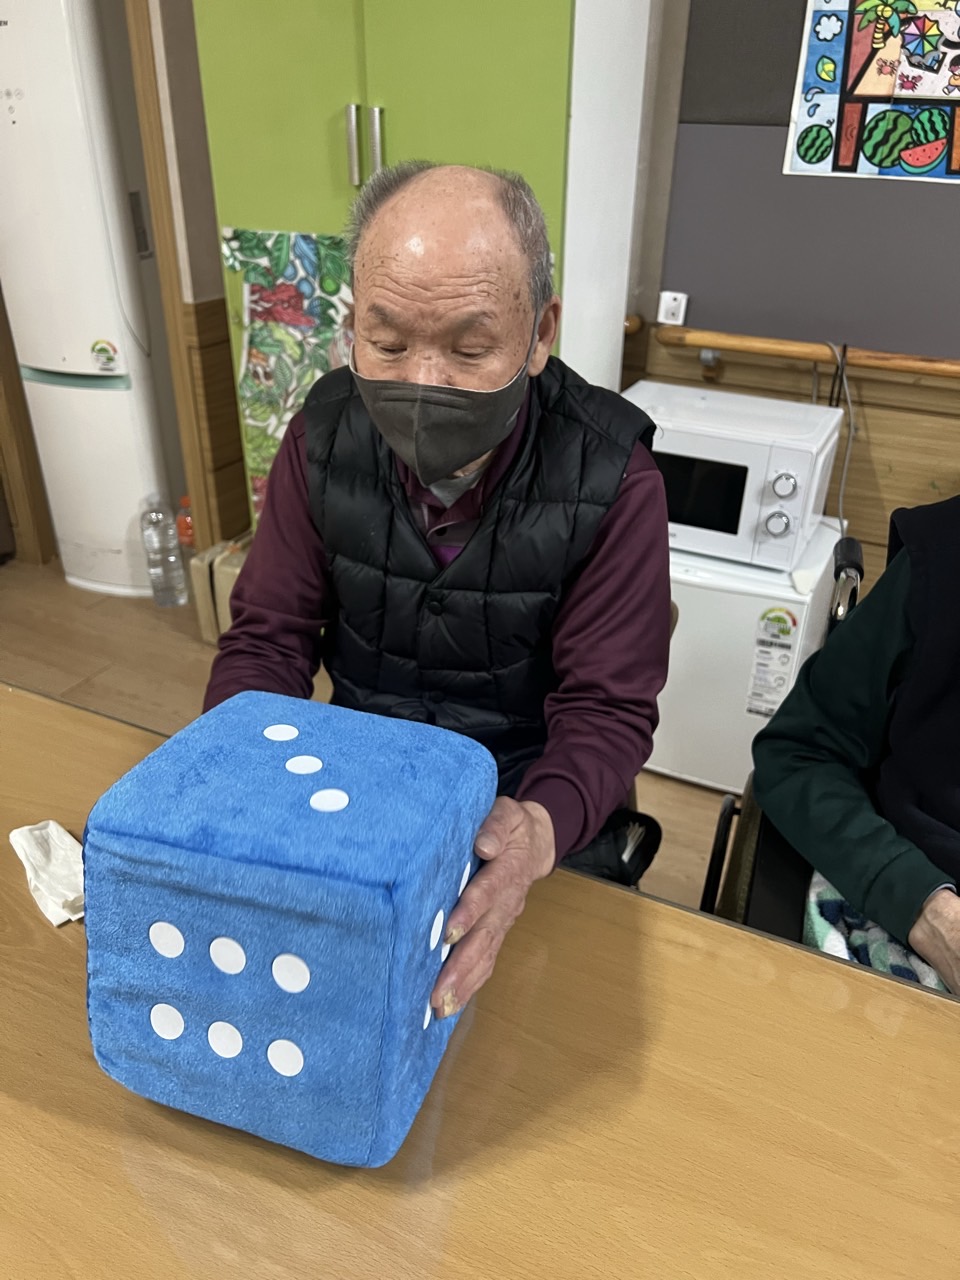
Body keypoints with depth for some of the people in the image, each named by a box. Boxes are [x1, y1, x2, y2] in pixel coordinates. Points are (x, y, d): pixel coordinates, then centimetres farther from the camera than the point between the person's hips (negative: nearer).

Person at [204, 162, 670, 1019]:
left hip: (523, 797, -2)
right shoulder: (325, 436, -8)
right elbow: (270, 637, -4)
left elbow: (608, 708, -16)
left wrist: (540, 829, -39)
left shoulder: (610, 479, -18)